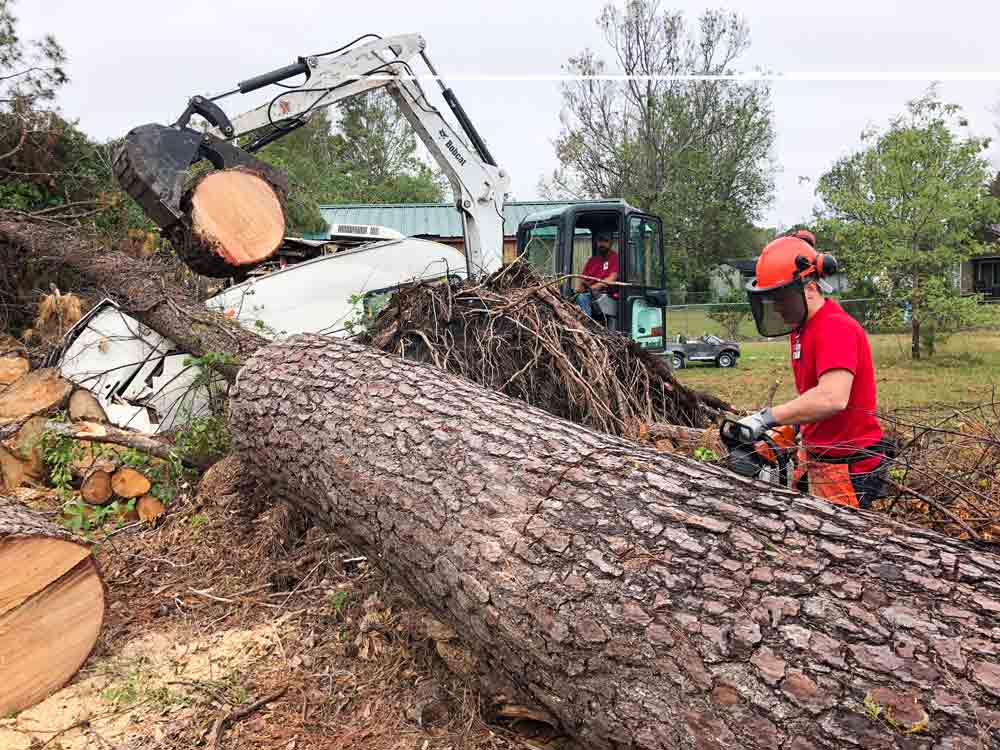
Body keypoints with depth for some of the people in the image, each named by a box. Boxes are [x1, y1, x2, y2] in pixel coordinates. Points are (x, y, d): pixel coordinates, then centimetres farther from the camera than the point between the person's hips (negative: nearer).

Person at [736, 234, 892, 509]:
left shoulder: (836, 328, -21)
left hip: (847, 469, -9)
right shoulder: (802, 327, 8)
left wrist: (765, 418, -34)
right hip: (815, 457, 9)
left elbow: (832, 398, -36)